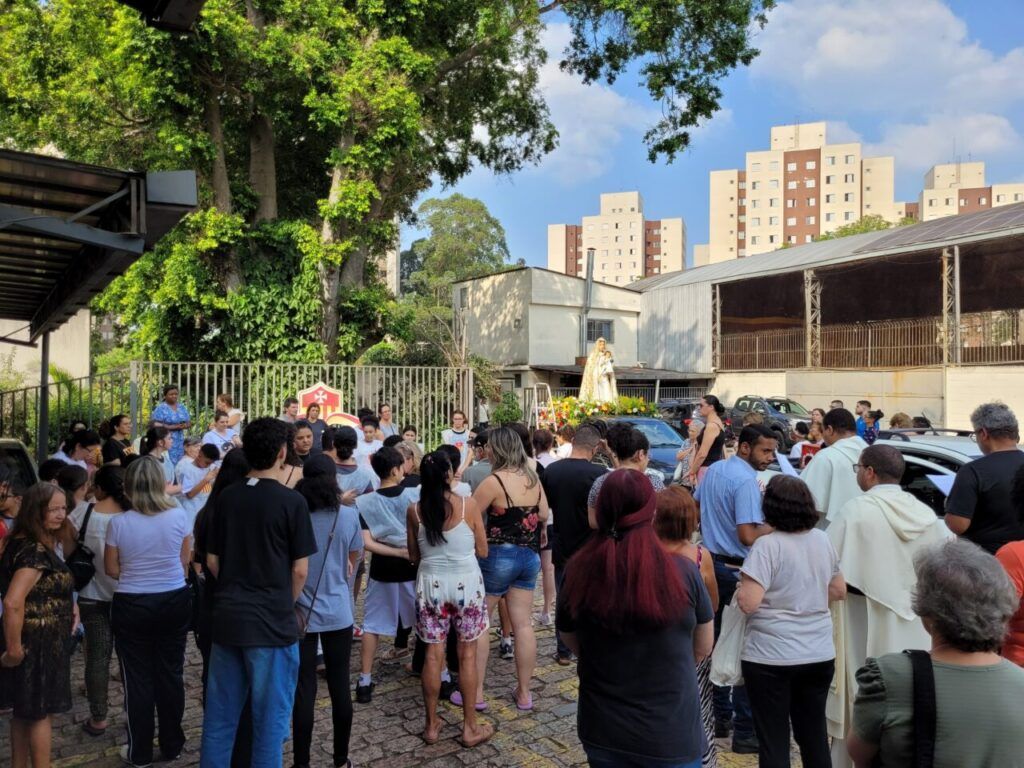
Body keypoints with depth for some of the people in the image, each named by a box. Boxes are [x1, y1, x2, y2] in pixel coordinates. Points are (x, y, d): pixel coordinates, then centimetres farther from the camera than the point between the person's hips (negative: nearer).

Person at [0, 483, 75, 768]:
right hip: (39, 642, -9)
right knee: (41, 712, 5)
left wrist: (69, 606, 9)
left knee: (24, 710, 19)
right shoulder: (35, 551, -25)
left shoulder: (23, 542, 6)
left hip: (32, 638, 9)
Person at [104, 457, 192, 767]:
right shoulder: (179, 516, -9)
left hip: (132, 606, -2)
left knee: (138, 678, 12)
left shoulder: (119, 523, -13)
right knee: (170, 674, 15)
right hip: (175, 601, 2)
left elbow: (111, 570, 0)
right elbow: (184, 562, 3)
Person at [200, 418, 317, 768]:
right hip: (271, 621, -5)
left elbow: (212, 560, 8)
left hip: (227, 618, 5)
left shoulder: (225, 497, 2)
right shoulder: (291, 501, -13)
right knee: (269, 717, 9)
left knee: (220, 714, 17)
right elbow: (300, 570, -10)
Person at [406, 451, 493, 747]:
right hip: (466, 583, -2)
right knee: (467, 656, 9)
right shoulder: (468, 505, -12)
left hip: (431, 584, 2)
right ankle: (470, 727, 19)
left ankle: (432, 725, 23)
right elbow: (483, 551, -3)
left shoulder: (414, 510, -6)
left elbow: (414, 556, 5)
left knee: (433, 655, 12)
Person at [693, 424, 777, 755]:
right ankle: (745, 732, 7)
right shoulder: (746, 481, -21)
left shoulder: (713, 470, 7)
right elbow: (748, 535, -27)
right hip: (737, 570, -9)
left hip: (712, 563, 9)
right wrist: (776, 525, -13)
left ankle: (720, 715, 28)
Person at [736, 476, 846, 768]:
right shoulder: (822, 540, 2)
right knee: (815, 735, 19)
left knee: (774, 742, 6)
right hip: (820, 655, 6)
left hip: (771, 658, -6)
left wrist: (740, 589, -1)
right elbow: (839, 591, 14)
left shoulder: (767, 545, -18)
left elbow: (749, 603, -22)